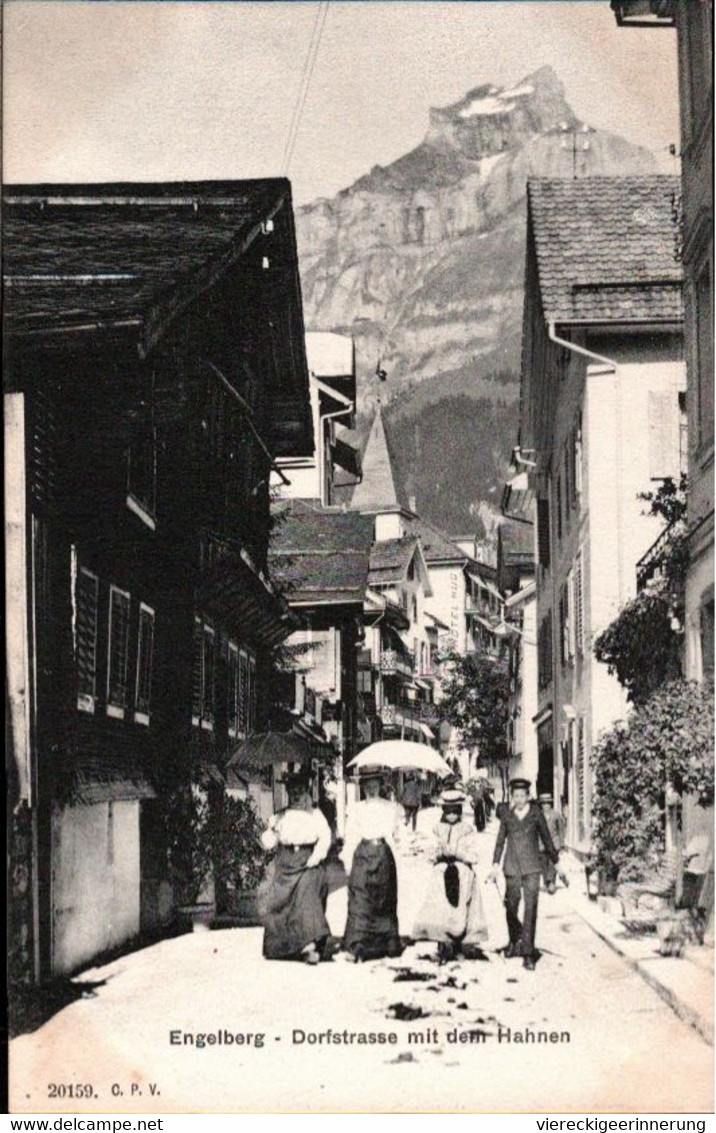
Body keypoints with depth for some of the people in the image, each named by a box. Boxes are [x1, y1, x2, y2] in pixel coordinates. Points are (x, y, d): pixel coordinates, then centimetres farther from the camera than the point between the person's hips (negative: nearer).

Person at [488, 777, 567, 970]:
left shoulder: (536, 813, 2)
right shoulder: (507, 815, 5)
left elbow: (547, 839, 9)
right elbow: (500, 841, 12)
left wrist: (557, 864, 12)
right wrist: (495, 865, 7)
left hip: (531, 868, -2)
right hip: (512, 868, 2)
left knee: (530, 910, -8)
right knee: (511, 909, 7)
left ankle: (528, 953, -6)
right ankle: (514, 941, 34)